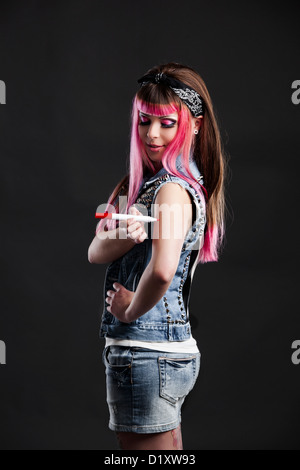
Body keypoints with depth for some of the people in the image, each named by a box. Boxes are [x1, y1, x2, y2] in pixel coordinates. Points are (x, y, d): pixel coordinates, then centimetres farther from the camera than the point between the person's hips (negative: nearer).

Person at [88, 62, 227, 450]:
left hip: (145, 352, -9)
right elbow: (96, 252, 2)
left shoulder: (172, 189, -17)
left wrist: (131, 310, -16)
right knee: (167, 448, 20)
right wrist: (125, 236, -20)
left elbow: (162, 271, -35)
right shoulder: (143, 180, 11)